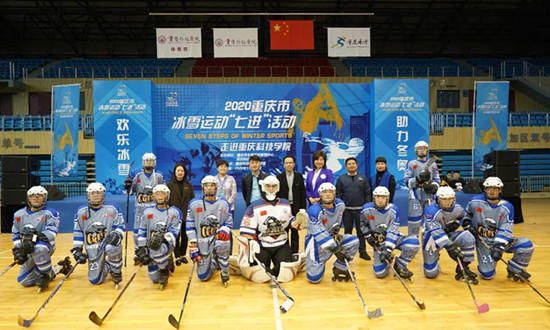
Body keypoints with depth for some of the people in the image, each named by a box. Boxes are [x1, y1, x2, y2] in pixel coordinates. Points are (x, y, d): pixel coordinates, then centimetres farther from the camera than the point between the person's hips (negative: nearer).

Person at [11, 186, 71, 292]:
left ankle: (46, 275, -18)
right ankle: (51, 272, 23)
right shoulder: (19, 214, 9)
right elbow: (15, 234, 15)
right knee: (24, 281, 2)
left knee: (38, 248, -42)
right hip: (28, 251, 6)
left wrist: (35, 238, -34)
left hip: (46, 245, -6)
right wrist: (18, 251, 4)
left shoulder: (50, 213, -8)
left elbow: (51, 232, -20)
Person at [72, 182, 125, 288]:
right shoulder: (81, 211, 5)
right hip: (92, 250, 2)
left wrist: (117, 234, -24)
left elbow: (120, 226, -3)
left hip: (108, 242, -2)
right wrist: (77, 249, 4)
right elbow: (78, 232, 9)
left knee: (112, 248, -40)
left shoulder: (112, 209, -2)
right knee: (95, 280, -2)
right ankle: (106, 267, 33)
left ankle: (116, 273, -10)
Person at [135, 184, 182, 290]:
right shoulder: (147, 212, 9)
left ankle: (165, 270, -10)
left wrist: (162, 238, -25)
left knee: (156, 250, -38)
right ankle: (166, 264, 34)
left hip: (167, 244, -3)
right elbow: (142, 231, 8)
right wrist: (141, 249, 0)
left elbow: (174, 232, -7)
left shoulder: (174, 212, 1)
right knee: (155, 279, 2)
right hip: (150, 245, 4)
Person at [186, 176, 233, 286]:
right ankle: (212, 263, 36)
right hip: (202, 243, 1)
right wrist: (193, 247, -7)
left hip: (217, 237, -1)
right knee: (203, 276, 0)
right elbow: (189, 226, -1)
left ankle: (225, 273, -11)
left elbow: (229, 223, 6)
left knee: (222, 245, -39)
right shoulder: (194, 203, -2)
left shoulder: (223, 203, 1)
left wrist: (224, 231, -19)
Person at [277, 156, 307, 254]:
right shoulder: (279, 177, 4)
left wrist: (302, 208, -4)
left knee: (295, 231, 6)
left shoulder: (299, 176, 5)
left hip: (296, 207, 0)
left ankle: (294, 252, 13)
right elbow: (276, 193, 2)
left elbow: (303, 193, 2)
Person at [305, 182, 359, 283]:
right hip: (316, 241, -6)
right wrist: (335, 249, -32)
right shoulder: (314, 210, -26)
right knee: (314, 278, -10)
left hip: (330, 237, 6)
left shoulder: (340, 205, -6)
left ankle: (339, 269, 2)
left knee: (354, 241, -12)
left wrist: (336, 233, -1)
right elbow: (320, 234, -29)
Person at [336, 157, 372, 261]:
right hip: (347, 210, 0)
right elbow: (338, 194, 2)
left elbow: (368, 194, 4)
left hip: (360, 209, 0)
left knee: (361, 231, 7)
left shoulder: (363, 178, 5)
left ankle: (363, 251, 17)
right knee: (347, 231, 9)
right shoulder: (341, 178, 3)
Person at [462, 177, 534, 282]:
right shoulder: (475, 201, -8)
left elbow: (505, 231, -16)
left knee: (526, 244, -24)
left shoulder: (507, 207, -9)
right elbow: (466, 214, 12)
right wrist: (467, 225, -5)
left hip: (500, 239, 2)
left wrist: (499, 248, -27)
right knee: (487, 275, -12)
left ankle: (514, 269, 2)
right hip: (482, 241, -2)